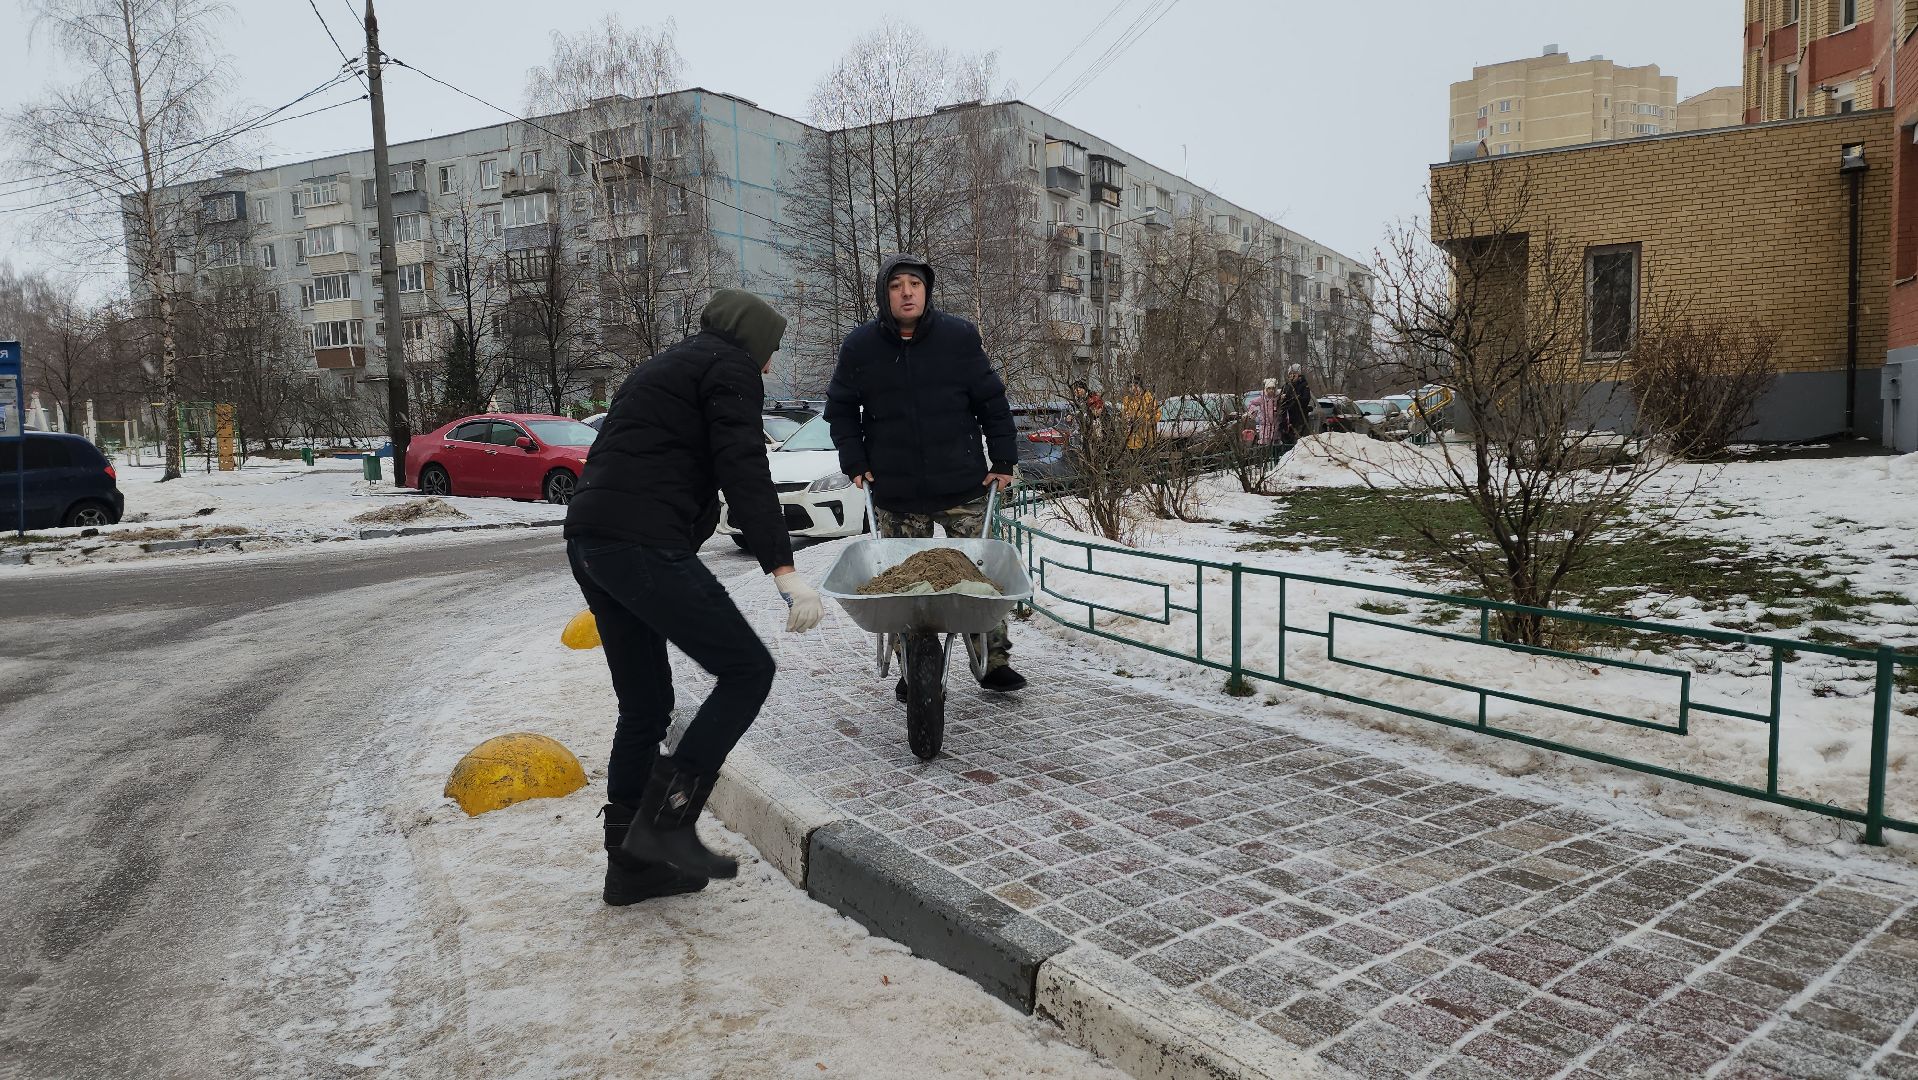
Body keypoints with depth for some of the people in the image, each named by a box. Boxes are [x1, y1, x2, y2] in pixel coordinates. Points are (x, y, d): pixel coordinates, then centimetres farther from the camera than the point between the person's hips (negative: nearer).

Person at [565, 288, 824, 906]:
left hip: (589, 541, 10)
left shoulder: (669, 365, 30)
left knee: (645, 705, 15)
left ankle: (631, 865, 22)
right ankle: (667, 821, -5)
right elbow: (744, 472, -14)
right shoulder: (731, 367, 1)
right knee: (746, 670, -2)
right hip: (644, 544, -10)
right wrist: (783, 570, -22)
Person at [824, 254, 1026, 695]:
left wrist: (1003, 460, 1)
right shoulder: (860, 346, 1)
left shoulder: (959, 336, -1)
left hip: (962, 486, 0)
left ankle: (994, 662, 16)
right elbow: (840, 408, 13)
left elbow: (992, 401, 4)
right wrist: (854, 461, 3)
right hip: (896, 494, 1)